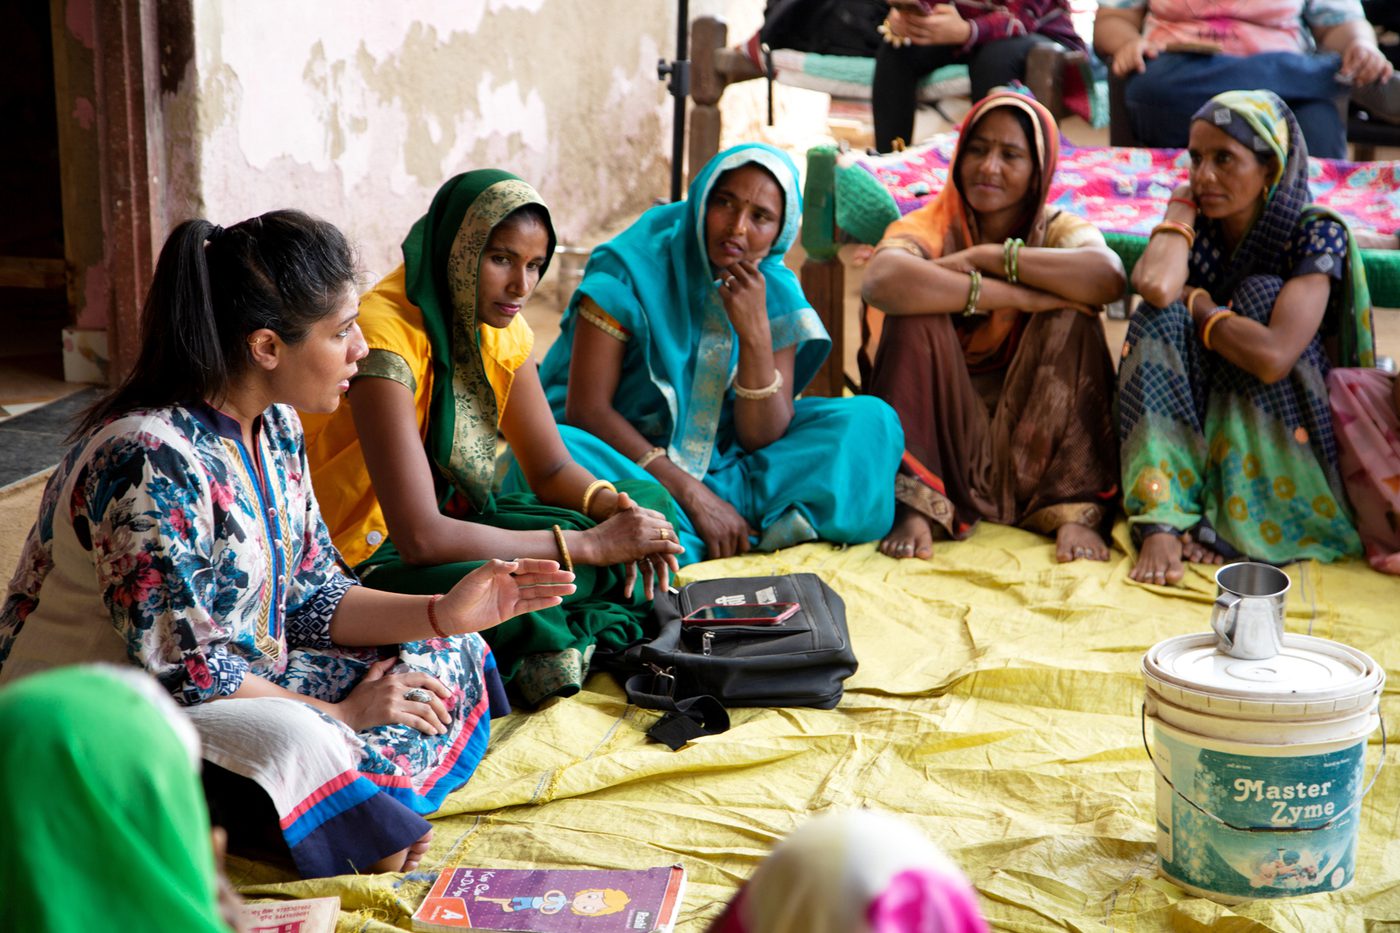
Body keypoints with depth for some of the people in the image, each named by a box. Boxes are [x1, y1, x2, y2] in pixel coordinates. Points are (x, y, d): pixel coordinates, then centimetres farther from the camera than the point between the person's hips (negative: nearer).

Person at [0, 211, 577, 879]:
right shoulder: (150, 461, -27)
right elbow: (183, 670, -25)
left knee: (447, 657, 3)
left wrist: (446, 613, -5)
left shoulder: (275, 427, 2)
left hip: (234, 681, 9)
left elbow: (307, 598, 8)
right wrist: (339, 714, -14)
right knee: (293, 741, -38)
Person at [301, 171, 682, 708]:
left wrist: (616, 510, -17)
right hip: (367, 561, -9)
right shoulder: (386, 336, -25)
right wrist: (593, 545, -28)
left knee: (650, 502, -3)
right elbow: (420, 537, -32)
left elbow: (552, 470, 8)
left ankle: (558, 641, -18)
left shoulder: (500, 328, 1)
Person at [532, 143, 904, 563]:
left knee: (870, 420, -11)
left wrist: (755, 334, -24)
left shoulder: (775, 293, -4)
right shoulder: (630, 267, -14)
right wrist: (693, 494, -25)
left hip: (722, 459, 4)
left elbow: (763, 440, -10)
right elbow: (586, 408, -19)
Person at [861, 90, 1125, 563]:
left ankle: (1077, 511, -24)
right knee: (915, 315, -21)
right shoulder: (929, 226, 0)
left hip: (1036, 443, 1)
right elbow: (882, 282, -28)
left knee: (1071, 318, -18)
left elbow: (1109, 278, -22)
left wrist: (987, 256, -20)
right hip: (945, 441, -1)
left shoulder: (1060, 230, 5)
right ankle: (915, 508, -28)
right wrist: (1014, 296, -27)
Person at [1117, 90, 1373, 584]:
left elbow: (1272, 357, -28)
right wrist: (1182, 203, -9)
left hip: (1287, 429, -4)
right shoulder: (1196, 227, 1)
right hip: (1199, 425, 4)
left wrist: (1194, 304, -13)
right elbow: (1154, 286, -24)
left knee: (1261, 295, -23)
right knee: (1161, 317, -18)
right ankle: (1164, 521, -33)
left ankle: (1235, 526, -29)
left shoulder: (1316, 233, -12)